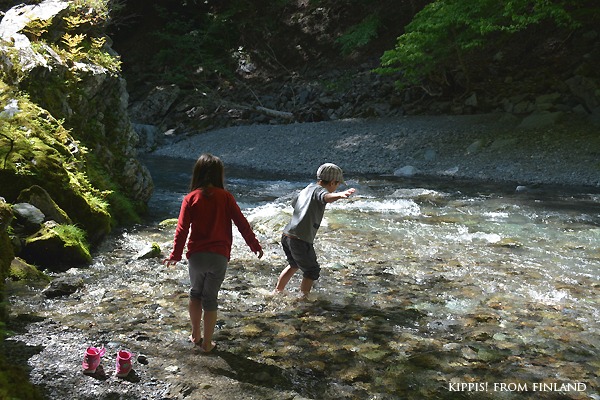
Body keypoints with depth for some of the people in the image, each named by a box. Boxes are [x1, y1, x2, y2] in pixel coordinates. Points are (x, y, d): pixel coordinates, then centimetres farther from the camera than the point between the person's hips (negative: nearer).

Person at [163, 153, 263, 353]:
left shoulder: (191, 198, -3)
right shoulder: (225, 196, -3)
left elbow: (182, 229, -6)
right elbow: (241, 223, -3)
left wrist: (176, 254, 2)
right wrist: (254, 245, 7)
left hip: (196, 256, 1)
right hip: (219, 256, 0)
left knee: (195, 293, 22)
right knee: (210, 299, 10)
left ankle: (195, 335, 31)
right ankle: (207, 342, 17)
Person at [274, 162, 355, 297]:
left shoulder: (306, 189, 17)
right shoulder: (318, 190, -8)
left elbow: (293, 203, 38)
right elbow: (326, 197, -34)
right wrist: (340, 195, -54)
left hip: (286, 235, 9)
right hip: (301, 240, -9)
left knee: (294, 265, 31)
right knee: (312, 271, 12)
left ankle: (277, 292, 43)